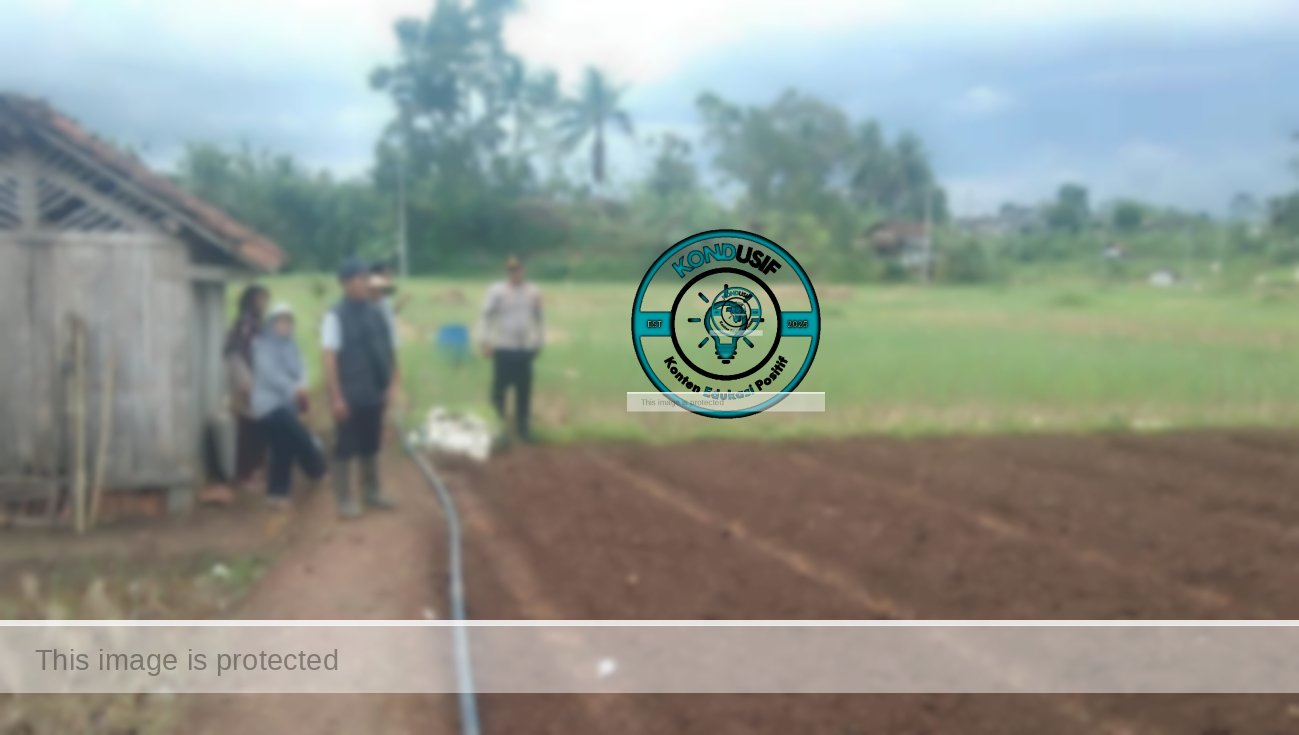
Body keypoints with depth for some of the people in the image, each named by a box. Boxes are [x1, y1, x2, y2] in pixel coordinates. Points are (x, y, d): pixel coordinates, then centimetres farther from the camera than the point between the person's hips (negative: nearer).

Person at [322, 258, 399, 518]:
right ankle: (345, 499, 14)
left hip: (375, 393, 5)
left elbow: (388, 351, 11)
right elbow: (329, 359, -14)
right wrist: (336, 397, -18)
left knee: (371, 446, 17)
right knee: (346, 448, 4)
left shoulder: (376, 314, 5)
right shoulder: (335, 316, -11)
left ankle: (371, 492, 30)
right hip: (349, 396, -5)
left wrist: (392, 385, 6)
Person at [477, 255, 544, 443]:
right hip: (503, 348, -3)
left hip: (525, 349, 3)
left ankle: (522, 427, 13)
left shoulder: (533, 292, 10)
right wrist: (485, 342, -10)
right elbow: (487, 317, -3)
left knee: (524, 391, 2)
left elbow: (538, 319, 18)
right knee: (500, 385, -2)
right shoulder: (496, 291, -1)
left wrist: (539, 342, 19)